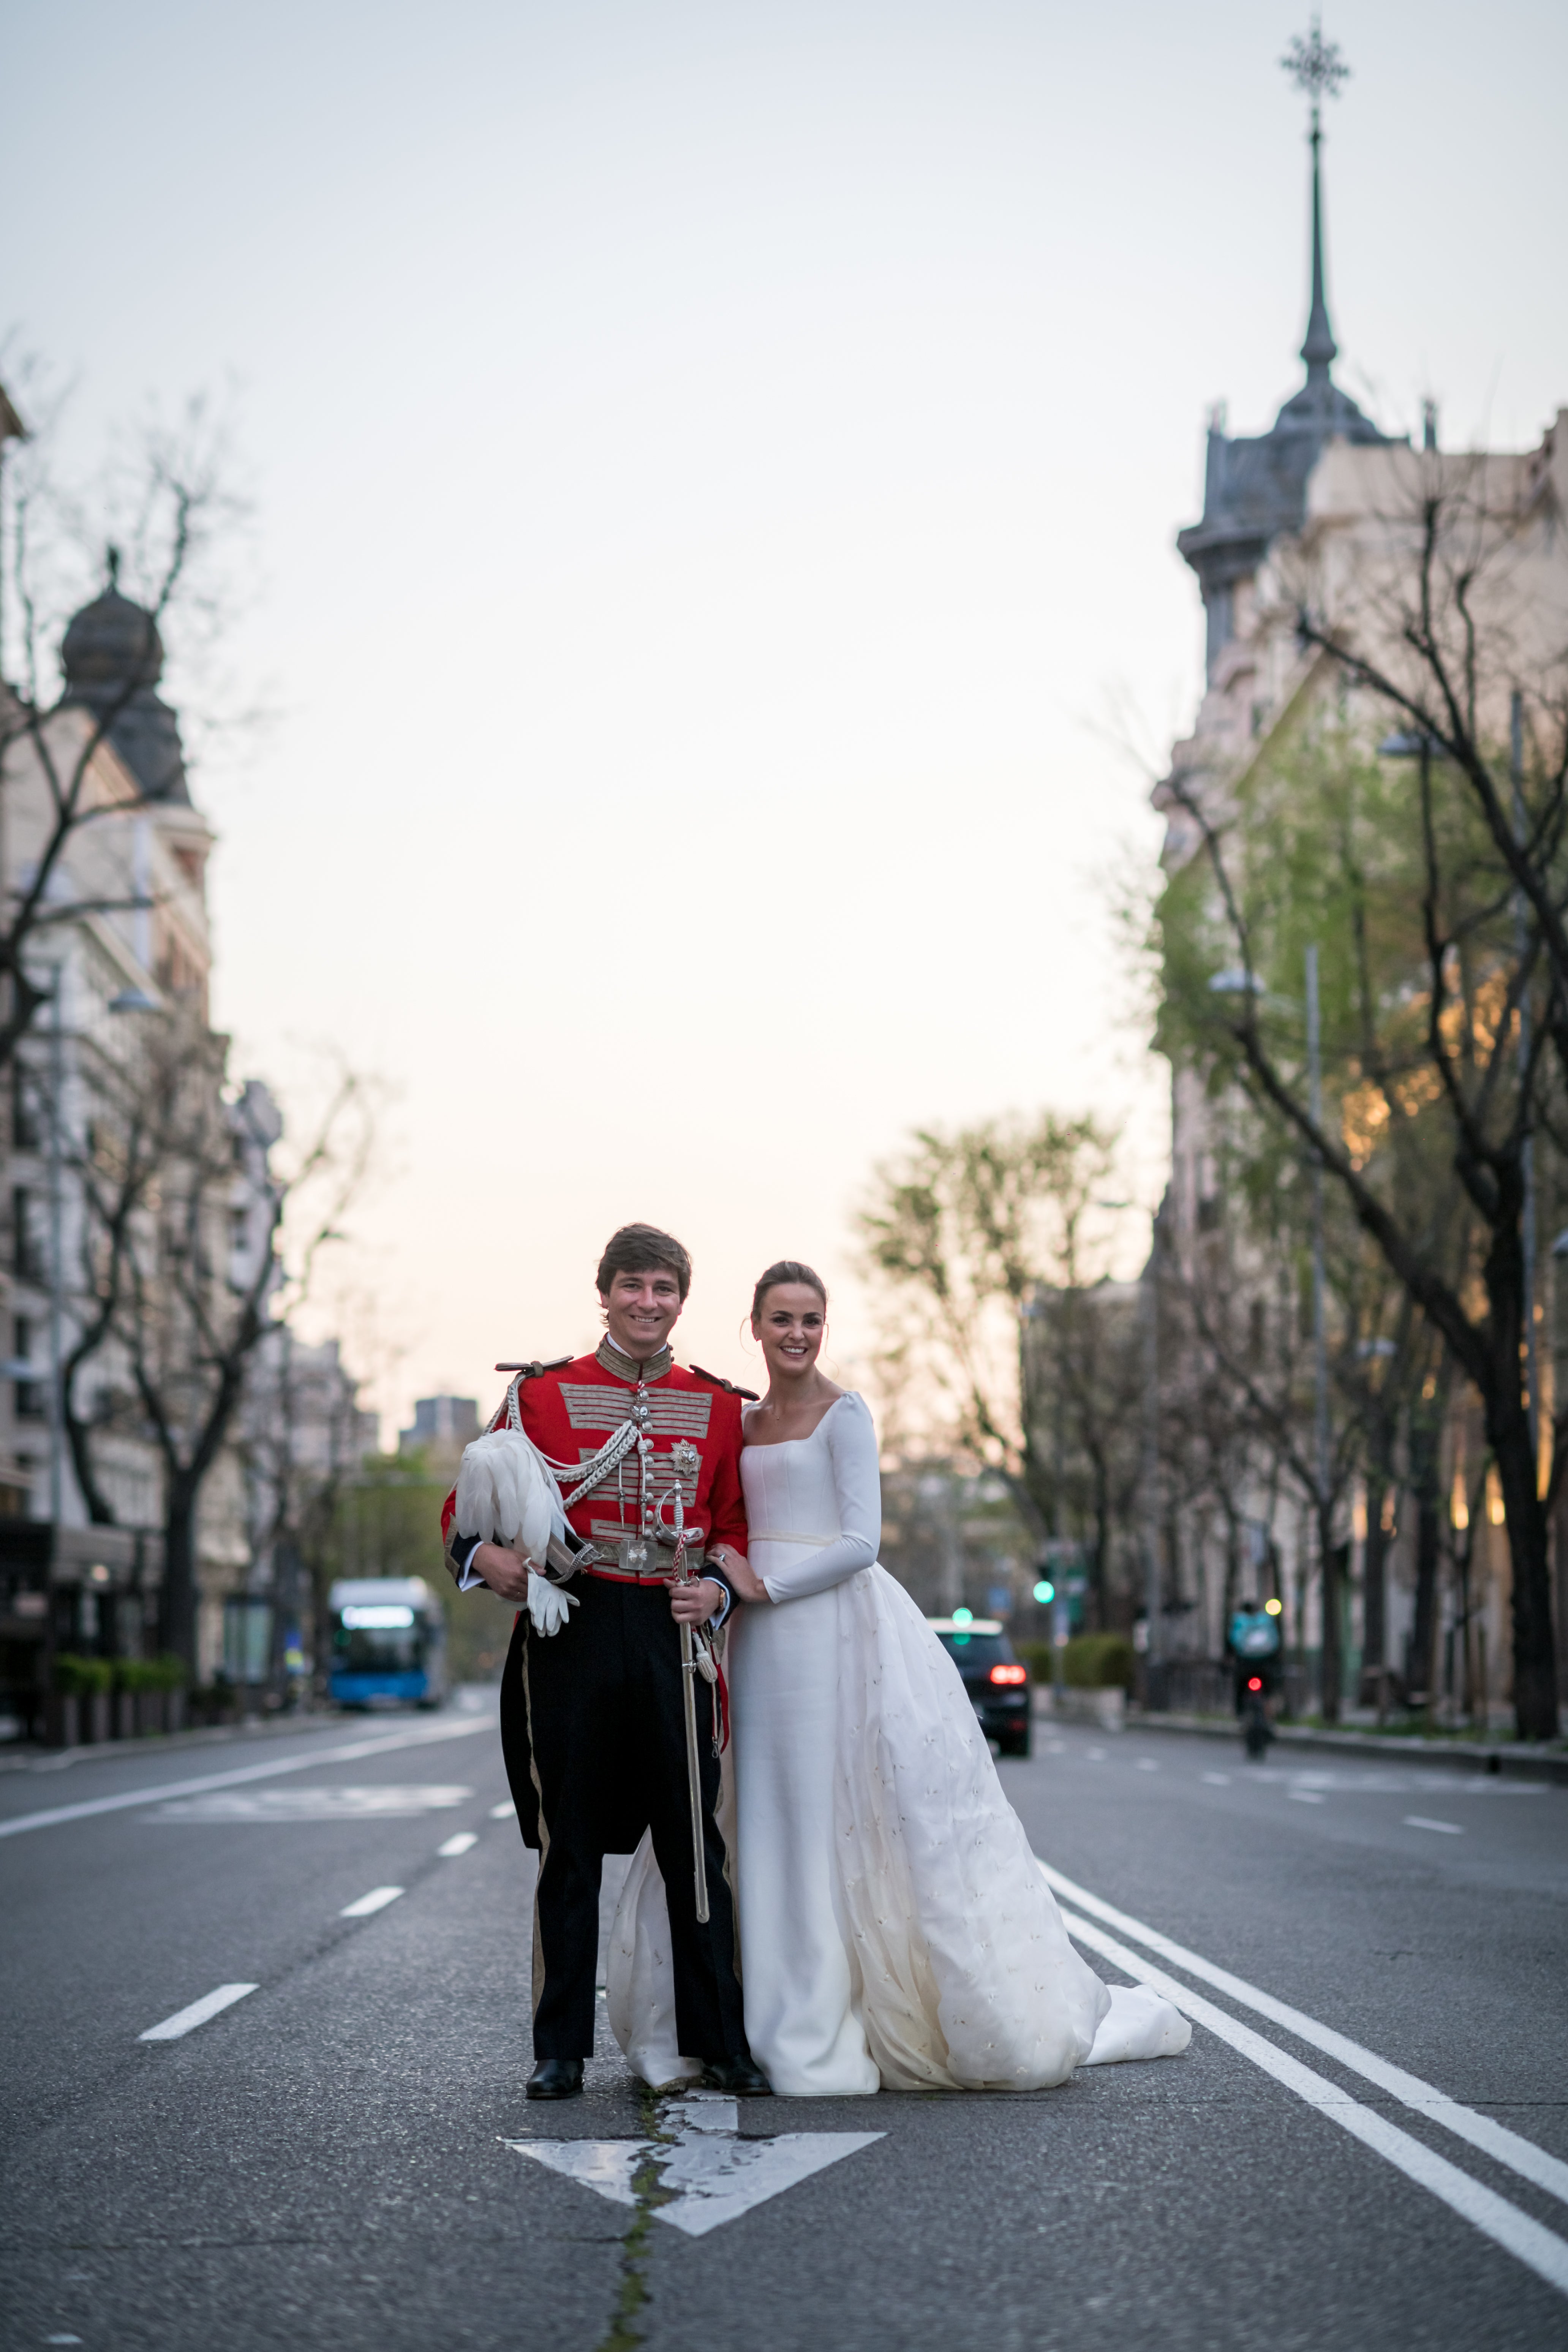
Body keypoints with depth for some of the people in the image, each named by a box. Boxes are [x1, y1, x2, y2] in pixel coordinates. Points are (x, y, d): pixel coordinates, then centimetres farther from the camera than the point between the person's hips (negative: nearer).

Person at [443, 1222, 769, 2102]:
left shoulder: (718, 1405, 11)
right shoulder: (543, 1393, 5)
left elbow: (738, 1527, 15)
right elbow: (468, 1509, 7)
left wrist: (716, 1589, -5)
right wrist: (495, 1561, -13)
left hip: (676, 1634, 1)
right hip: (571, 1634, -1)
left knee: (695, 1847, 3)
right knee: (570, 1848, 3)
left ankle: (720, 2042, 13)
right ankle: (562, 2051, 11)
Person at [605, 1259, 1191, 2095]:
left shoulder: (844, 1414, -5)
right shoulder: (741, 1421, 15)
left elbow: (861, 1541, -11)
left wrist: (766, 1587, -13)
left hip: (835, 1629, -7)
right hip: (762, 1645, 7)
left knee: (836, 1821, -7)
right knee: (762, 1822, 5)